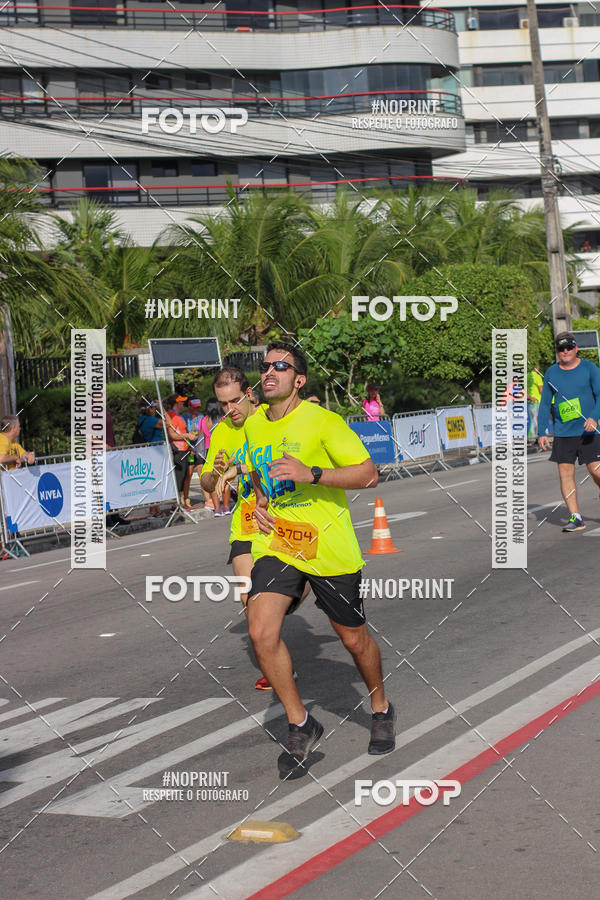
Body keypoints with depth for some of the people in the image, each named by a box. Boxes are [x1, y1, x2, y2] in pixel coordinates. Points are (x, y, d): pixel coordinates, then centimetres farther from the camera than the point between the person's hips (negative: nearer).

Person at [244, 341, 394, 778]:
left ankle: (381, 709, 39)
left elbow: (368, 473, -14)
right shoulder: (254, 425, 8)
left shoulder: (321, 421, -12)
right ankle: (300, 725, 2)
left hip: (329, 547, -4)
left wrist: (311, 474, -25)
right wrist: (261, 501, 6)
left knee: (354, 637, 10)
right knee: (262, 632, -16)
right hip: (276, 543, 4)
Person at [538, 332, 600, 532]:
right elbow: (545, 403, 12)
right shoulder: (551, 373, 8)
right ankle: (575, 517, -1)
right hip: (562, 433, 2)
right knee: (565, 473, -4)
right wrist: (541, 433, 7)